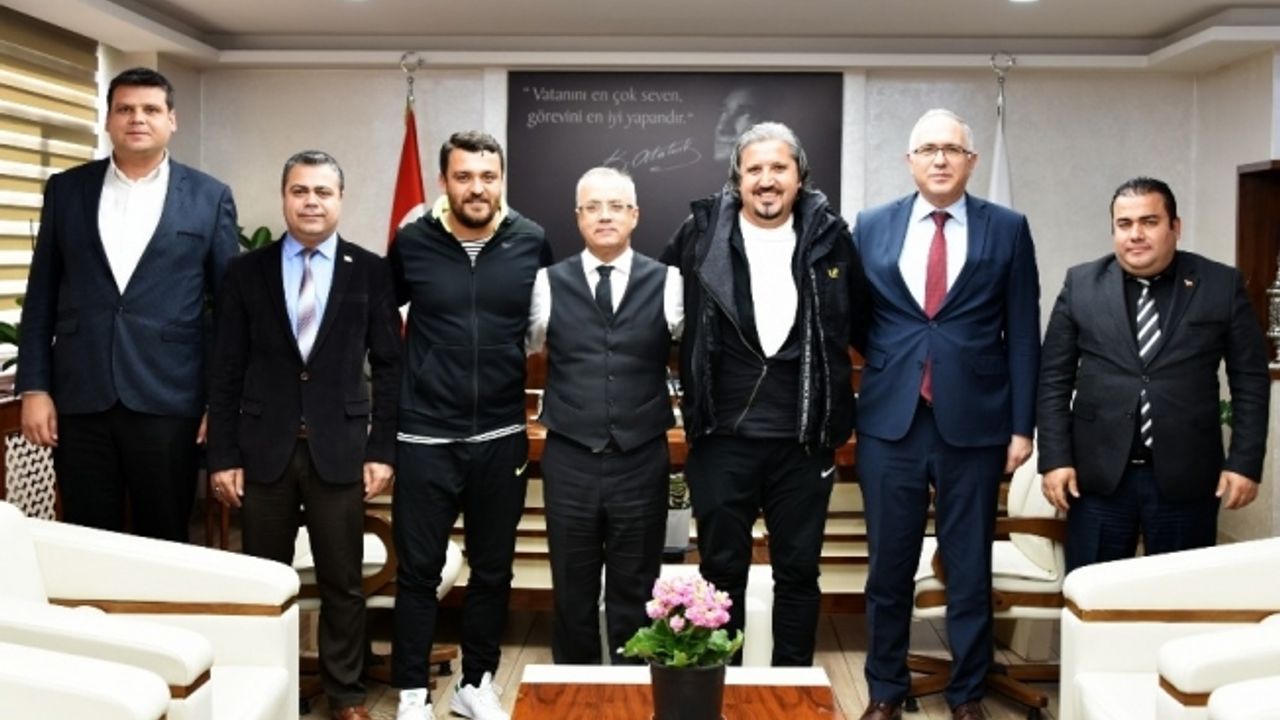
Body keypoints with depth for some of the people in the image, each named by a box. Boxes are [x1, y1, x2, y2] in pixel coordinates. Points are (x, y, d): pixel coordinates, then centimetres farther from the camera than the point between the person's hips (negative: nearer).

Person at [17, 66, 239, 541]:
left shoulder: (209, 197, 4)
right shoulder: (66, 189, 9)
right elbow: (42, 295, 9)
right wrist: (33, 386, 1)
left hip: (168, 401, -1)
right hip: (80, 399, 2)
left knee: (164, 546, 6)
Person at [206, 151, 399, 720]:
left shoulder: (371, 272, 1)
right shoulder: (246, 271, 3)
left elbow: (388, 367, 2)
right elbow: (226, 371, 3)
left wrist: (382, 449, -2)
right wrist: (222, 455, -1)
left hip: (339, 448, -1)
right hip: (263, 448, 1)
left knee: (342, 581, 7)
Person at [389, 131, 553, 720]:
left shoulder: (532, 242, -2)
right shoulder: (412, 242, -4)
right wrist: (406, 373, 11)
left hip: (502, 438, 2)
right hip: (425, 437, -1)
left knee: (493, 570, 13)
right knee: (418, 570, 6)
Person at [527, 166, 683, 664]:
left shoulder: (667, 283, 0)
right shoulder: (548, 283, 2)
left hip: (641, 461, 0)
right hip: (569, 460, 1)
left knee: (635, 591, 10)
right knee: (572, 590, 11)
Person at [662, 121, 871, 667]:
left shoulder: (828, 236, 0)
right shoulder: (701, 233, -2)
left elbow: (860, 319, 13)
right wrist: (698, 378, 9)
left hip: (803, 439, 1)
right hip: (722, 437, 0)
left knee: (798, 571, 10)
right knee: (722, 570, 10)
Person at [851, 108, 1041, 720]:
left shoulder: (1008, 229, 3)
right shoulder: (871, 226, 6)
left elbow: (1023, 334, 2)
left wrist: (1022, 425, -2)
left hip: (975, 422, -1)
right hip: (888, 421, 1)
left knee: (970, 569, 9)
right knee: (889, 565, 10)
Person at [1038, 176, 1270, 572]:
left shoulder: (1222, 285, 1)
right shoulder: (1081, 284, 3)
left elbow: (1250, 380, 3)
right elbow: (1055, 378, 4)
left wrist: (1245, 462, -2)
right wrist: (1056, 459, -3)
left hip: (1186, 476, 0)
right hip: (1098, 473, 1)